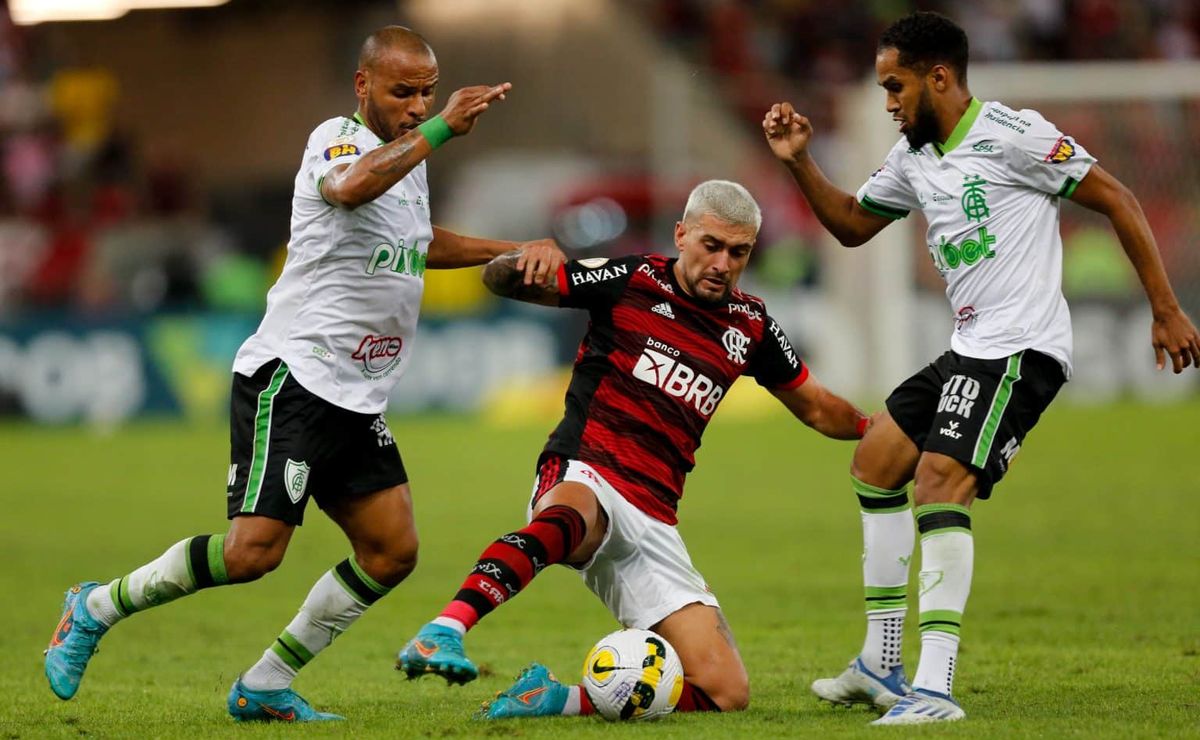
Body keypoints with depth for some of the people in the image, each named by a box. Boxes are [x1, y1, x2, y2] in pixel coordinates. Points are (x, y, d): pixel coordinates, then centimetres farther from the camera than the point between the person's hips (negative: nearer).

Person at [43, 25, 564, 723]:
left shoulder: (409, 159, 18)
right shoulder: (338, 138, -10)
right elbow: (352, 186, -36)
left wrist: (512, 252, 30)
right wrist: (440, 129, -39)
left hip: (359, 402, 9)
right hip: (290, 378, -9)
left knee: (392, 550, -1)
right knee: (254, 550, -18)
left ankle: (264, 689, 7)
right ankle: (97, 608, 2)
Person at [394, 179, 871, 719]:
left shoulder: (750, 325, 15)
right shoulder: (631, 280, 3)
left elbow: (816, 408, 30)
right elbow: (499, 279, 5)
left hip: (652, 521, 5)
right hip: (583, 475, -5)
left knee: (727, 694, -8)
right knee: (568, 517, -46)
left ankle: (559, 699, -3)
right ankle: (444, 631, -60)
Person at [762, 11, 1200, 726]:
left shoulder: (1010, 135, -12)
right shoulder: (912, 157, 14)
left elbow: (1118, 200, -10)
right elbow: (851, 224, 29)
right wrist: (800, 162, 12)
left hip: (1021, 349, -10)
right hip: (969, 349, 10)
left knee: (939, 483, -23)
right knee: (875, 464, 16)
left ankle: (936, 689, -30)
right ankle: (882, 666, 23)